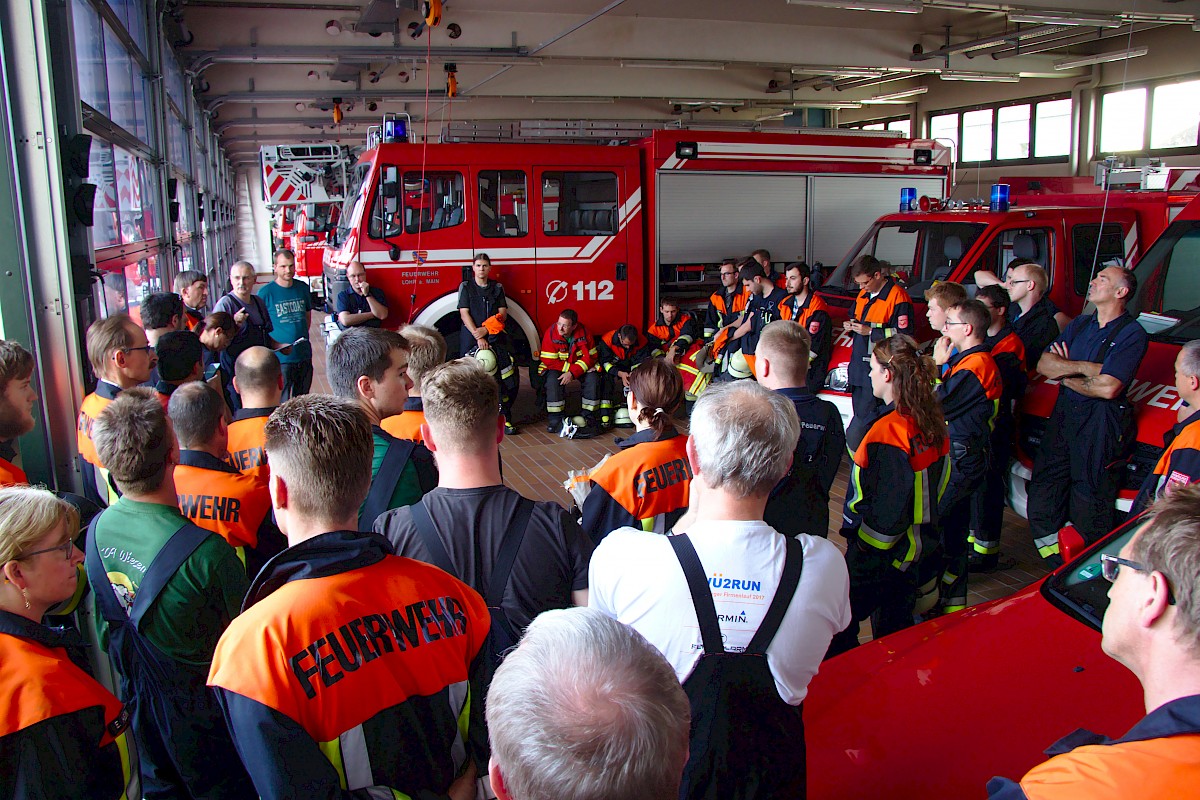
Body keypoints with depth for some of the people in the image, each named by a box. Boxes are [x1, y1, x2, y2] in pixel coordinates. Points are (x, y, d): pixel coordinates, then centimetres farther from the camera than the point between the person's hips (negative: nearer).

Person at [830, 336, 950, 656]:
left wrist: (861, 554, -16)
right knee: (895, 633, 22)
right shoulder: (932, 422, 1)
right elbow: (935, 486, 11)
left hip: (878, 556, -9)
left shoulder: (889, 431, -25)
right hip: (918, 552, 9)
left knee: (839, 630, 6)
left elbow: (885, 511, -26)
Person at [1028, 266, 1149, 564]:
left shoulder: (1132, 334, -7)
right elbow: (1044, 363, 4)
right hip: (1063, 415, 7)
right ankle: (1059, 571, 18)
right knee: (1042, 505, 7)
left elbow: (1108, 388, -18)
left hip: (1101, 424, -7)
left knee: (1088, 511, -2)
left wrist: (1065, 374, -3)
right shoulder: (1081, 324, 16)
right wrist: (1084, 367, -12)